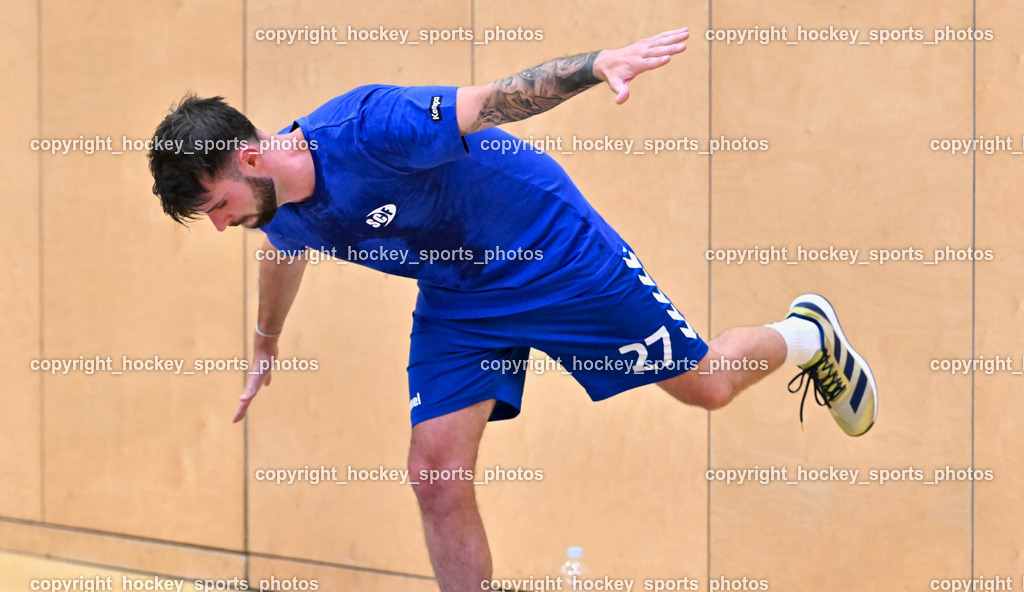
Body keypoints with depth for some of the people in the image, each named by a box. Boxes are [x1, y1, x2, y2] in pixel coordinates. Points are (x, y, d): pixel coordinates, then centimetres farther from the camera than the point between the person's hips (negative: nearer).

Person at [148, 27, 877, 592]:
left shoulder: (369, 127, -35)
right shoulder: (281, 216, -10)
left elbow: (498, 99, -34)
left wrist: (600, 62, -49)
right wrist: (265, 348, 31)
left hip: (553, 249, -6)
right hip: (457, 299, 6)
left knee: (705, 386, 5)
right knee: (436, 472, -8)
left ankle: (808, 334, 39)